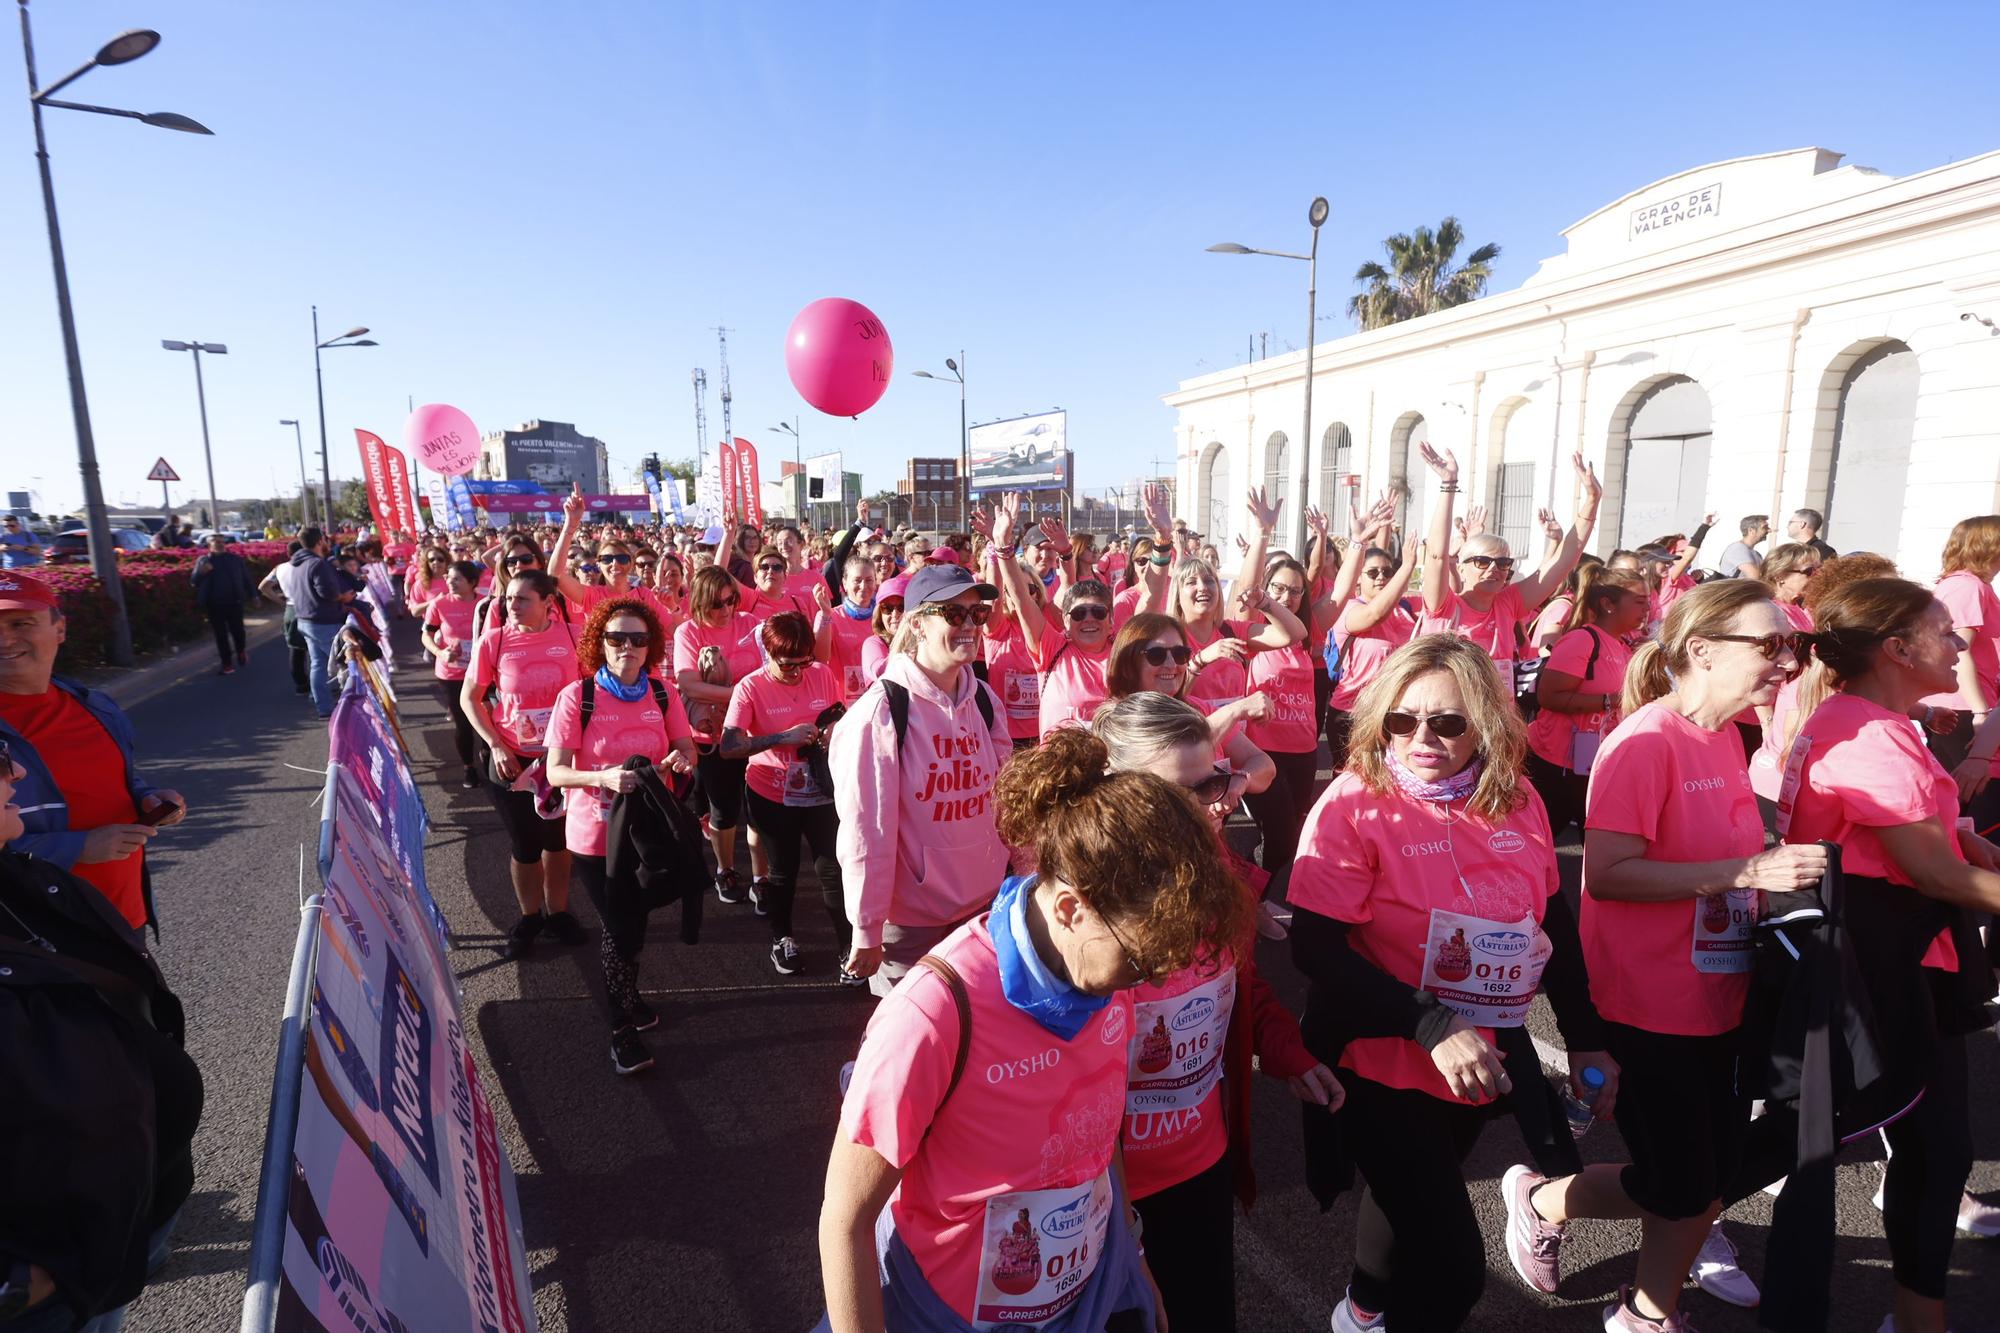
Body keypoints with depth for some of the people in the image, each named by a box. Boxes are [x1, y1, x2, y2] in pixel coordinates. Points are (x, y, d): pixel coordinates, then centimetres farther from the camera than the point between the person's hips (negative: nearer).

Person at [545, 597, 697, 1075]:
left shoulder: (663, 693, -5)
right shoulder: (576, 696, -15)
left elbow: (686, 748, 3)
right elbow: (555, 772, -15)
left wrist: (681, 758, -21)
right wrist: (602, 777, -34)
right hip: (596, 834, -3)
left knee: (634, 923, 21)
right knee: (620, 929, 4)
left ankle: (628, 995, 48)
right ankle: (622, 1029, 26)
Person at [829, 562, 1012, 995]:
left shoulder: (984, 699, 1)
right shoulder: (881, 710, -19)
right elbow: (864, 831, -17)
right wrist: (867, 929, -13)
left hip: (984, 907, 6)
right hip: (910, 921, -6)